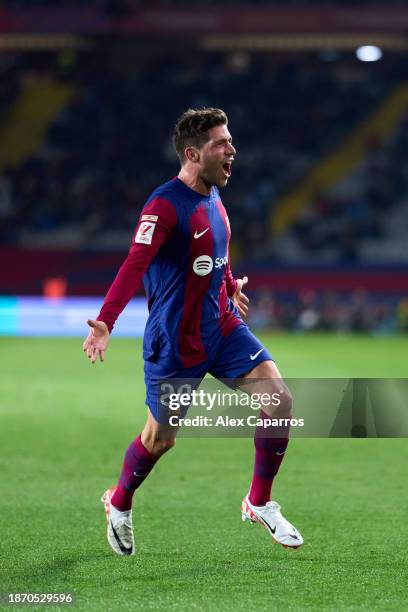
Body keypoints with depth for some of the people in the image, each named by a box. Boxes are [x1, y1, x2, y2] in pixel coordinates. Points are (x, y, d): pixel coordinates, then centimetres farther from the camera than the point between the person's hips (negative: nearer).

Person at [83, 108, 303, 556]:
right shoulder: (165, 205, -20)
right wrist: (105, 322, -45)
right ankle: (119, 504, 37)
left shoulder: (212, 196, 6)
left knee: (279, 398, -10)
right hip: (174, 343, -7)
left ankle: (259, 503, 7)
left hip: (222, 326, 7)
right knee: (160, 438, 7)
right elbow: (135, 265, -32)